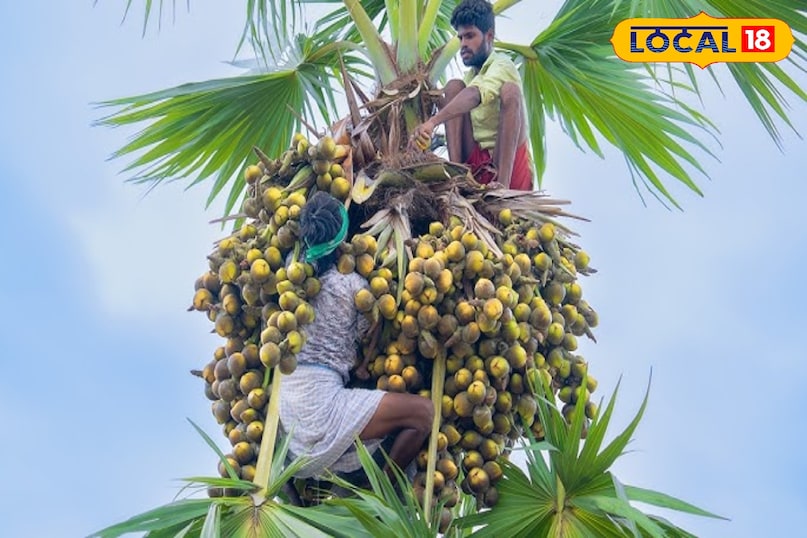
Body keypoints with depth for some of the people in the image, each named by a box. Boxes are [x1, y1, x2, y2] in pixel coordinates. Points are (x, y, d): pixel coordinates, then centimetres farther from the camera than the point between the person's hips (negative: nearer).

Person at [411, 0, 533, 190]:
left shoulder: (502, 66, -8)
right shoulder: (471, 75, 18)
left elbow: (474, 95, -29)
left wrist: (433, 122, -44)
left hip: (507, 166, -6)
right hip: (475, 164, 6)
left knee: (509, 90, -27)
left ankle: (502, 184, -40)